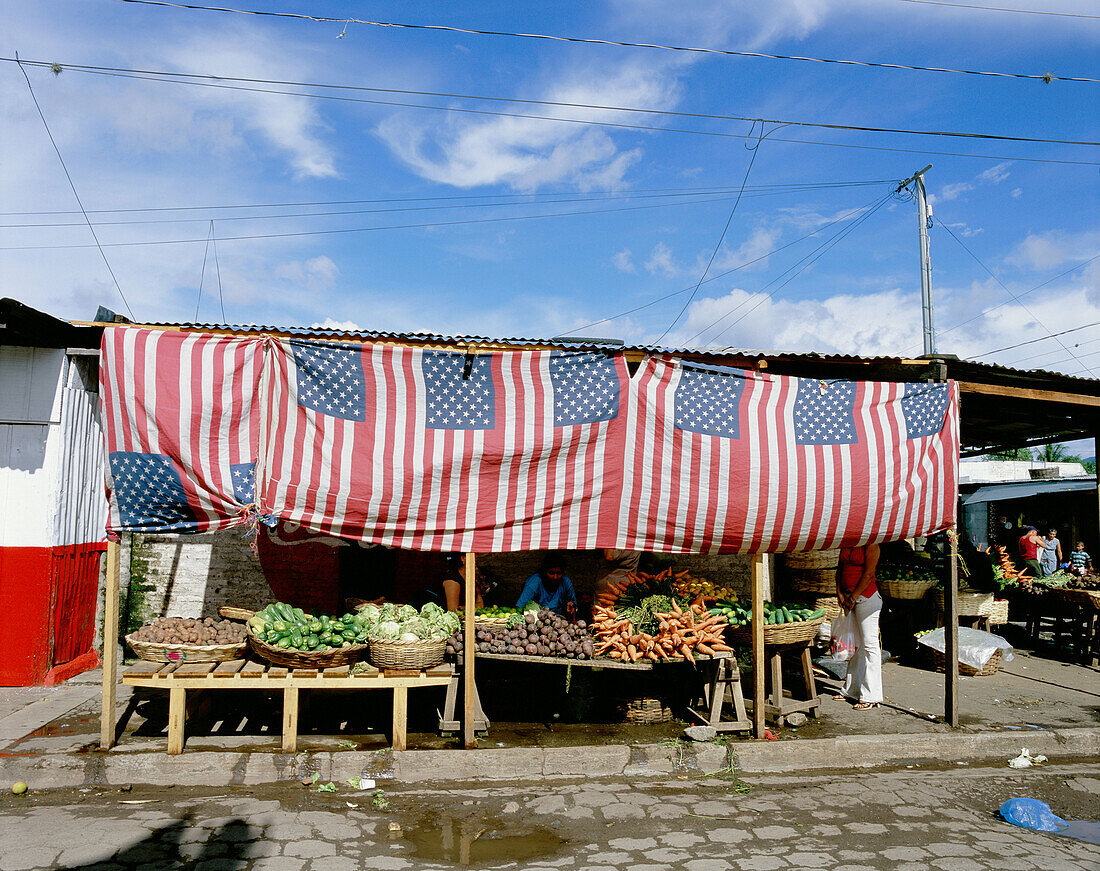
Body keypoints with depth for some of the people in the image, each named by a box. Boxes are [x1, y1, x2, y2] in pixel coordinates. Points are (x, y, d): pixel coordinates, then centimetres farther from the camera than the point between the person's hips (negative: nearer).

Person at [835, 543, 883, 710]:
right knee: (856, 645, 13)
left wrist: (853, 597, -12)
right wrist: (839, 592, 4)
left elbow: (868, 574, -14)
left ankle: (870, 696, 0)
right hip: (849, 598, 7)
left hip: (866, 597, -7)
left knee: (869, 645, -4)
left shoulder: (870, 545, -9)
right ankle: (852, 691, 20)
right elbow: (840, 568, 17)